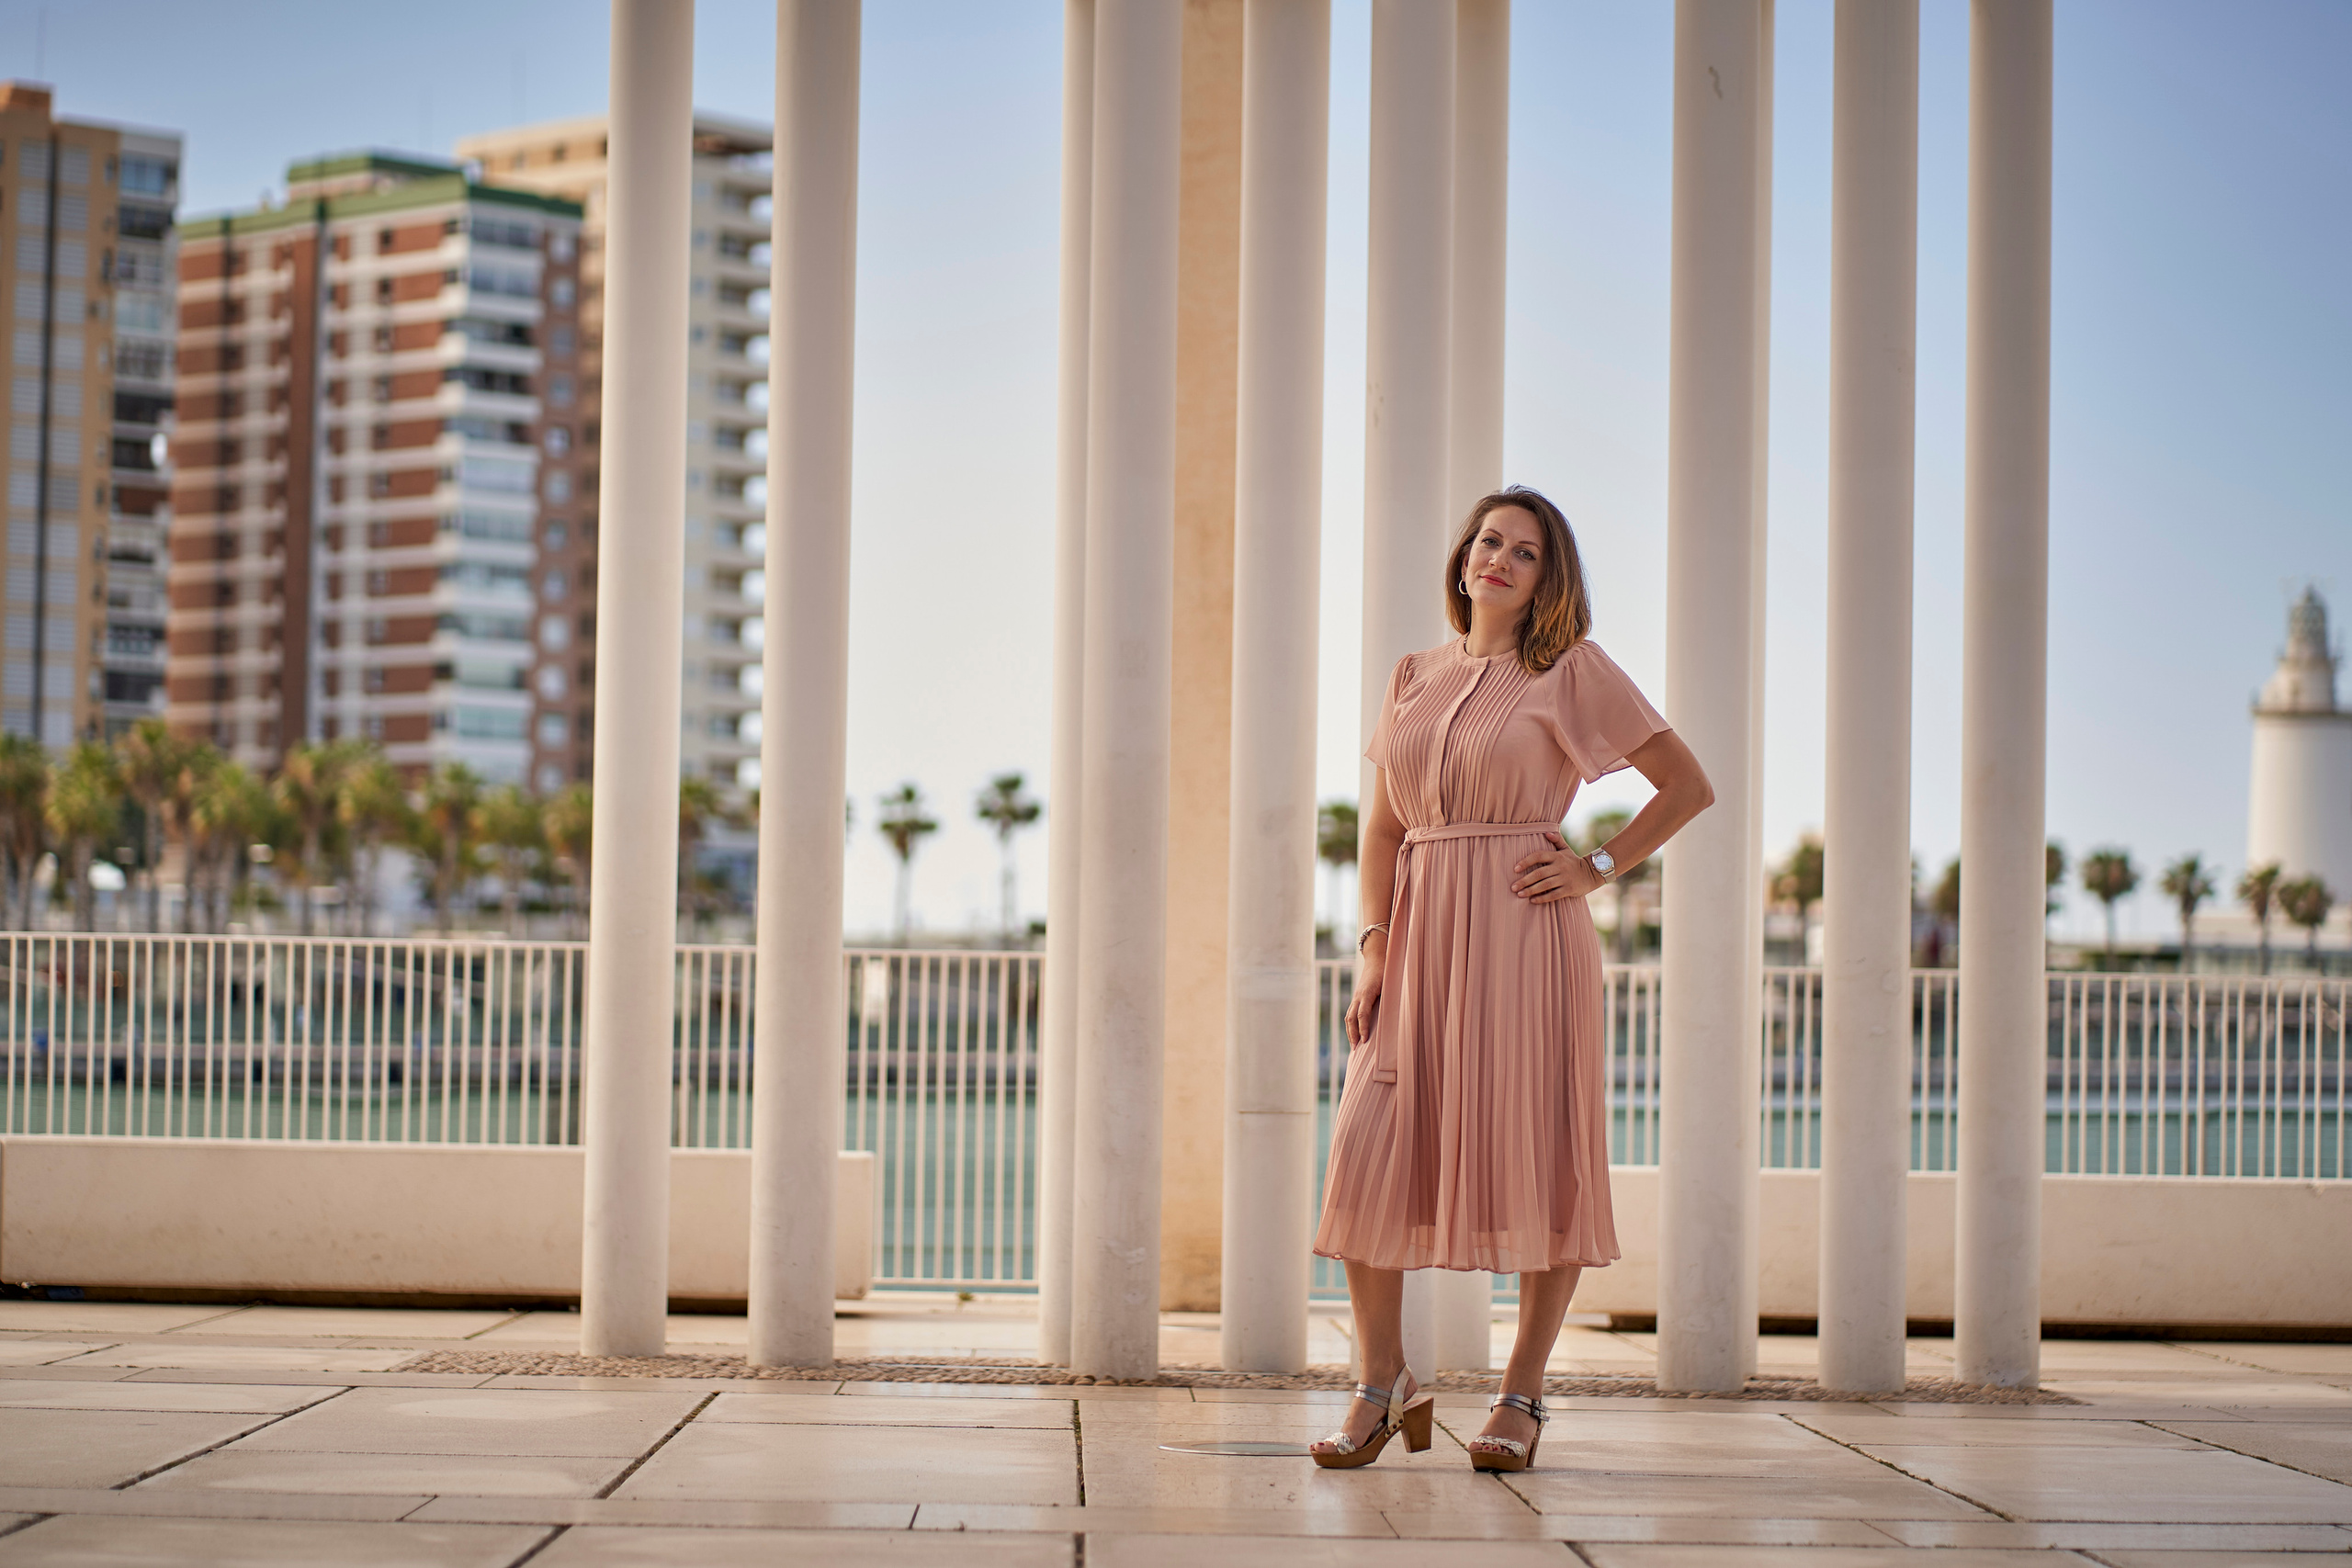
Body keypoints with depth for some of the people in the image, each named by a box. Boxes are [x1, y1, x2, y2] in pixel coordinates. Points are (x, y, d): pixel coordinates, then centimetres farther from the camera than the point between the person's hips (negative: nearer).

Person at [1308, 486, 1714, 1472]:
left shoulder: (1572, 672, 2)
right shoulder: (1414, 679, 14)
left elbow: (1687, 784, 4)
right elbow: (1382, 827, 14)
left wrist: (1599, 868, -4)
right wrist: (1375, 946, 3)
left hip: (1525, 935, -4)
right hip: (1419, 935, 4)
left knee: (1536, 1160, -1)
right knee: (1367, 1151, -6)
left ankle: (1522, 1396, 10)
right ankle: (1383, 1384, 6)